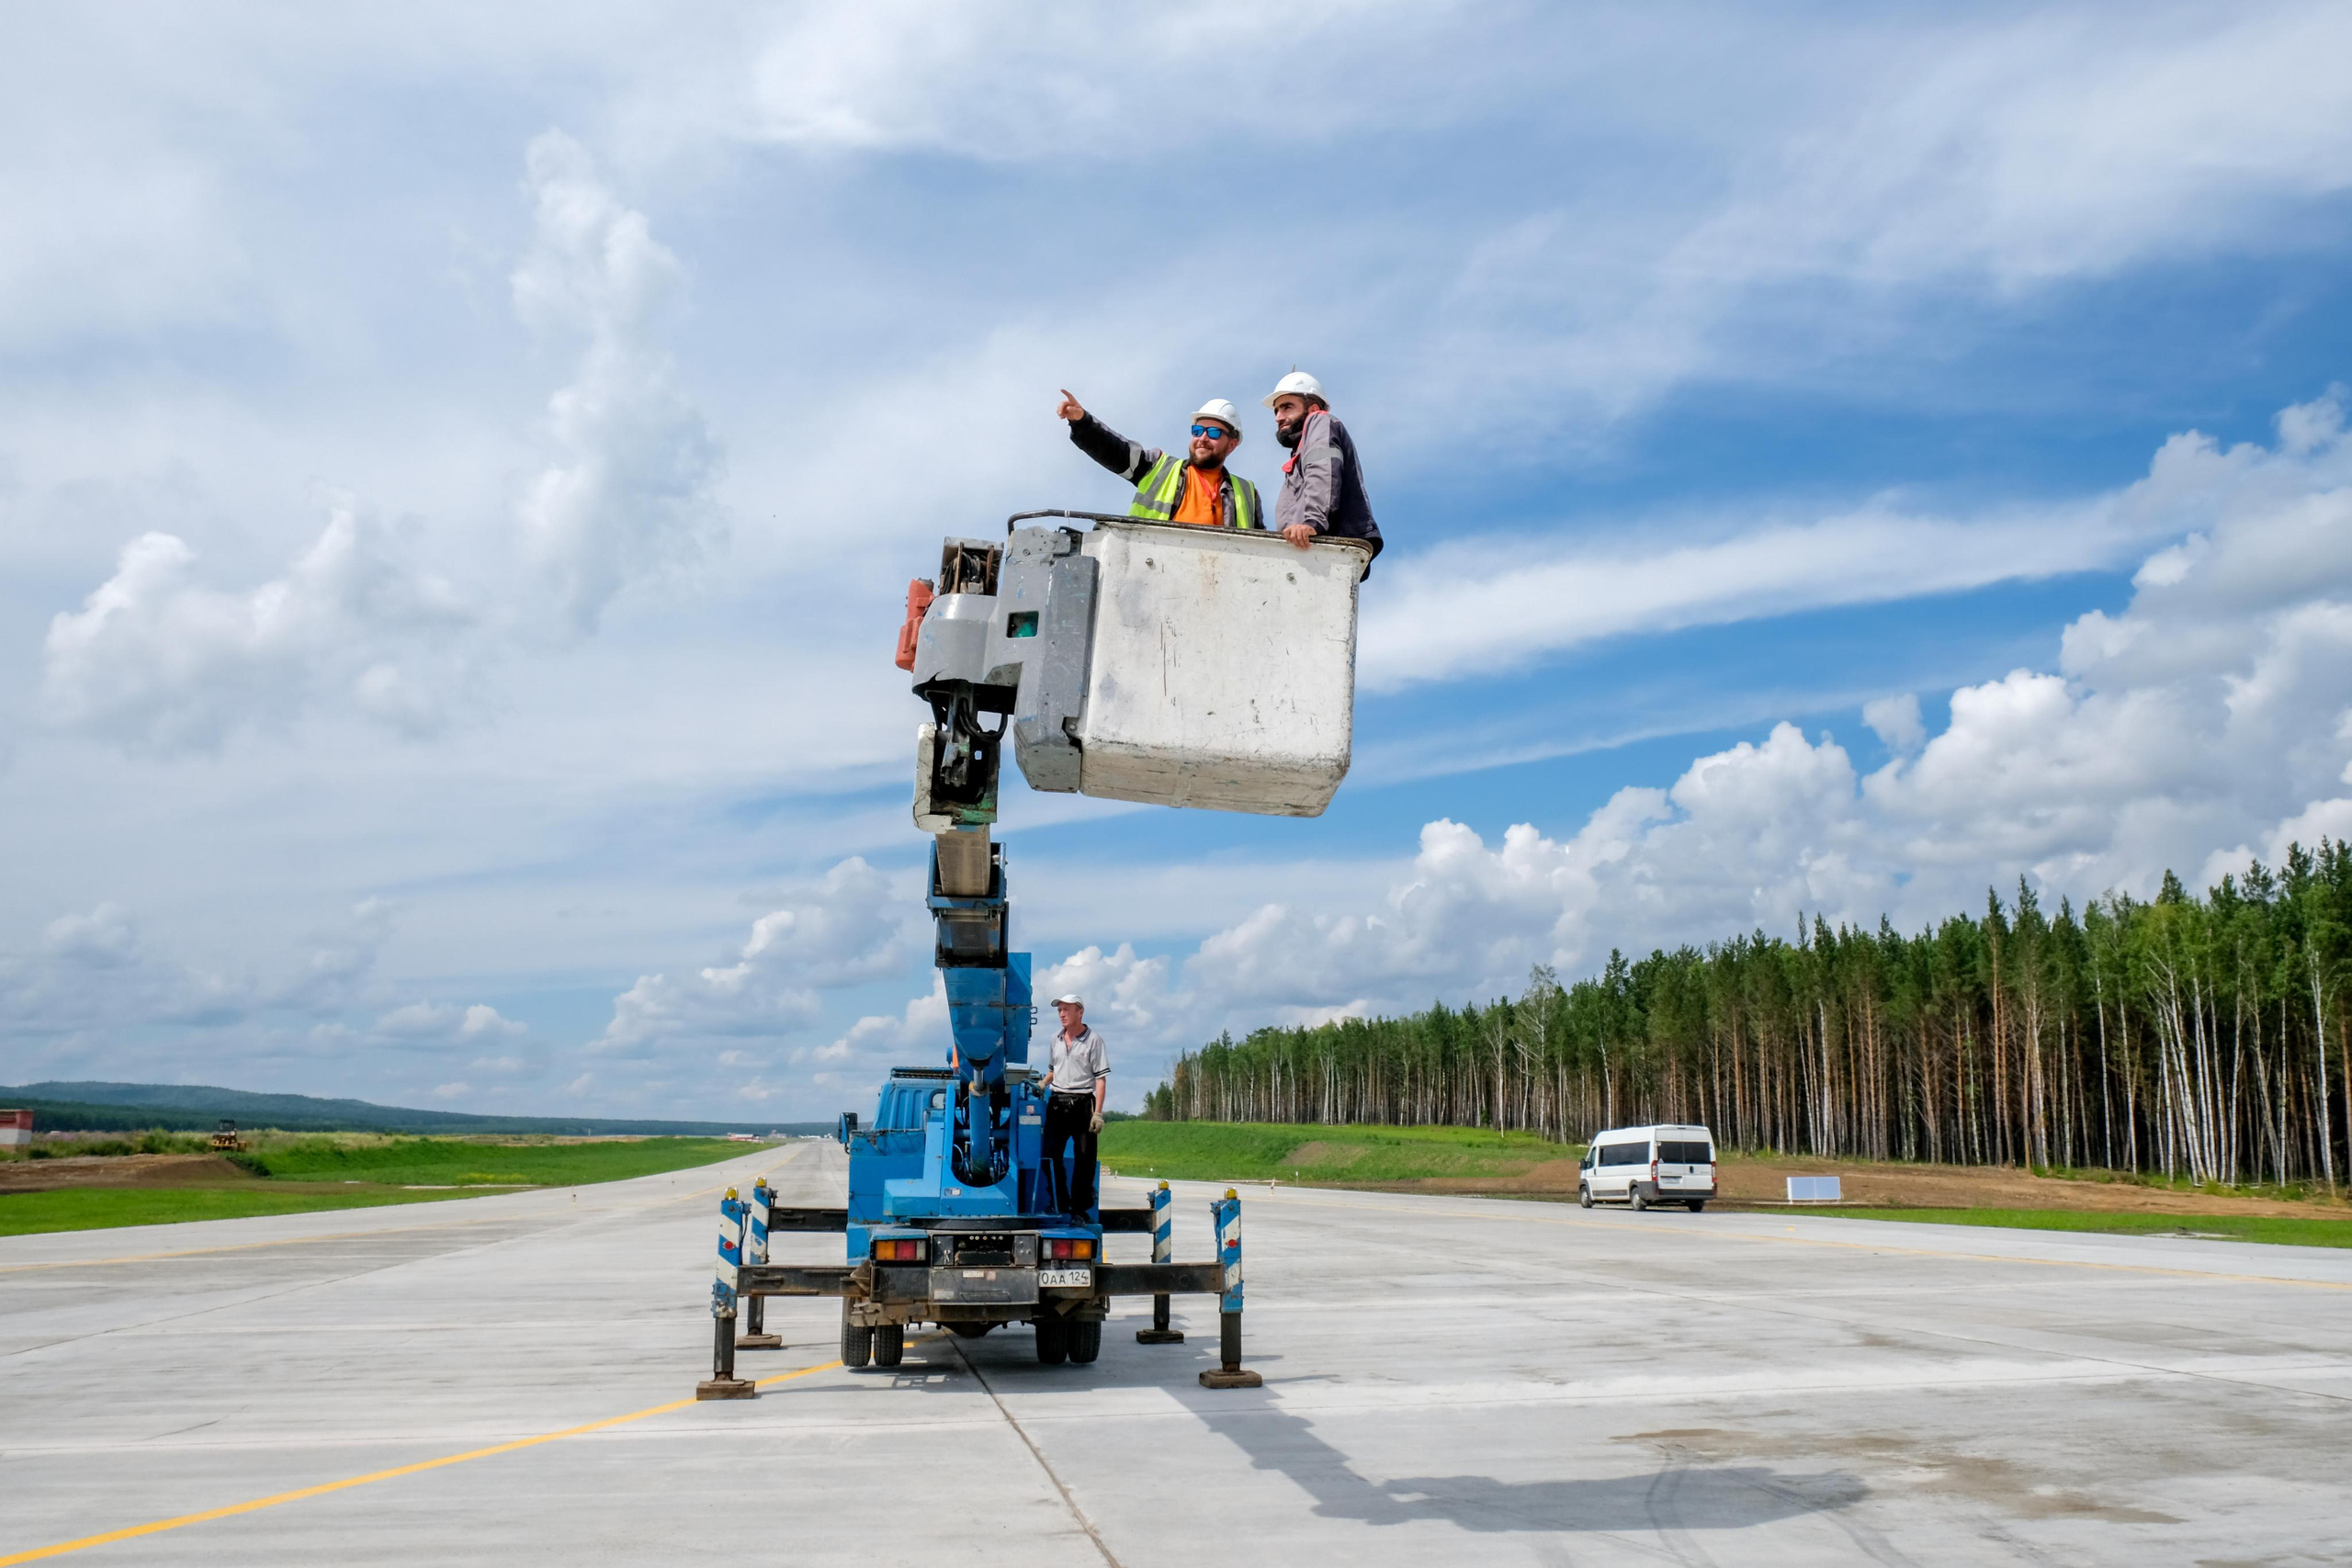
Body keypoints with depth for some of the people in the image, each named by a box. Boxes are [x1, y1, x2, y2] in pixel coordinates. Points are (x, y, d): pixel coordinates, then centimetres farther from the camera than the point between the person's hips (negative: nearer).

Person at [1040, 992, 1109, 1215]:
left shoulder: (1093, 1040, -3)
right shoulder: (1056, 1040, 13)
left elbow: (1101, 1079, -7)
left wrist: (1097, 1113, -13)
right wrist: (1042, 1084, 9)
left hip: (1082, 1103, -5)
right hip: (1057, 1103, 5)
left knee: (1085, 1158, 0)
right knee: (1050, 1154, 2)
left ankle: (1080, 1206, 9)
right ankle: (1059, 1203, 13)